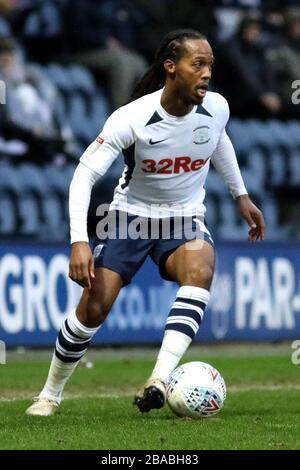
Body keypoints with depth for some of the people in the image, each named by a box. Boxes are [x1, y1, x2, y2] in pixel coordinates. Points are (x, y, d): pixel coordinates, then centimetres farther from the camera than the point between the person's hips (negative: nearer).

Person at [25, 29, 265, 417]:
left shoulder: (216, 108, -11)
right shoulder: (131, 119, -24)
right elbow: (85, 173, -22)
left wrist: (241, 196, 21)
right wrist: (79, 242, -32)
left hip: (185, 220, 2)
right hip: (132, 216, -2)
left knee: (201, 270, -33)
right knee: (93, 309, -13)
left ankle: (159, 380, -41)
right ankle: (50, 395, 12)